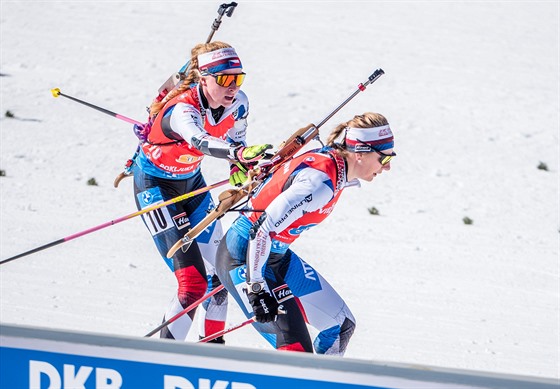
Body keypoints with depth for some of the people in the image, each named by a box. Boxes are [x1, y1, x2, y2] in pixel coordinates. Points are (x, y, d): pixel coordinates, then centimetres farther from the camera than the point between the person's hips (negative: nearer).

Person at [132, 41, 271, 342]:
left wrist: (240, 168, -12)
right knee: (192, 281, -16)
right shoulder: (182, 110, -35)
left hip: (190, 181, 7)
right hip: (155, 184, -7)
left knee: (217, 271, 8)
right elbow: (201, 142, -57)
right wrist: (240, 154, -74)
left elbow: (235, 140, 7)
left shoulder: (238, 104, -15)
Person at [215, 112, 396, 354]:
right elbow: (261, 230, -30)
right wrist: (256, 289, -28)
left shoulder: (334, 164, 0)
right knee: (296, 347, -18)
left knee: (342, 325, 12)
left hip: (277, 255, 10)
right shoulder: (320, 181, -28)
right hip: (244, 257, -10)